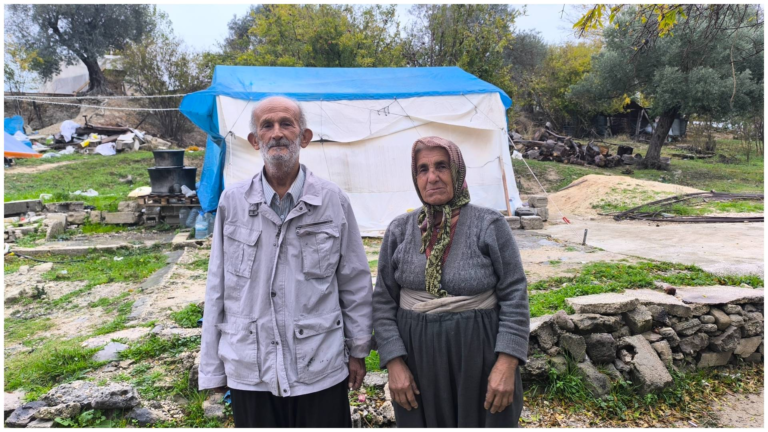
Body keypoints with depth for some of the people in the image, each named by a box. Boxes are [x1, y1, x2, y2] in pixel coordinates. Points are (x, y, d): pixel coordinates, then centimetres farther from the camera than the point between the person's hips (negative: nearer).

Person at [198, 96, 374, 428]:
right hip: (249, 373, 1)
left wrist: (358, 350, 5)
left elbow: (356, 284, 1)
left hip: (321, 370, -1)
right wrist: (212, 365, 5)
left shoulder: (333, 201, -6)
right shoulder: (232, 202, -3)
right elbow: (216, 289, 3)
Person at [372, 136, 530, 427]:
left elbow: (514, 297, -6)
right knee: (425, 424, 16)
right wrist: (394, 363, -6)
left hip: (479, 352, -2)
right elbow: (383, 302, 1)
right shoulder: (399, 230, -1)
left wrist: (506, 364, -12)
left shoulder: (490, 226, -7)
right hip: (417, 355, 2)